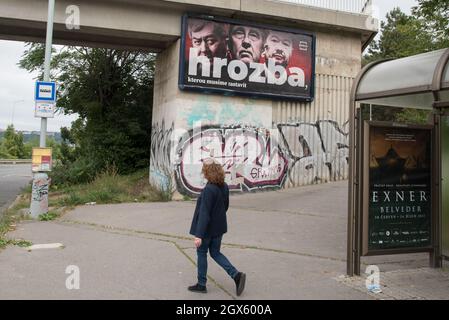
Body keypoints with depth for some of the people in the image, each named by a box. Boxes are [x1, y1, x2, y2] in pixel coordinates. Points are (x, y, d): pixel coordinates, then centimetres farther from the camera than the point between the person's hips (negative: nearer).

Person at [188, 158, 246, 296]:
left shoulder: (208, 190, -25)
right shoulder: (224, 186, -1)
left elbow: (204, 214, -27)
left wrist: (199, 235, -25)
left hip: (207, 228, -7)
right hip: (219, 227, 7)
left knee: (201, 253, 12)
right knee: (215, 253, 19)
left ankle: (201, 284, 25)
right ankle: (236, 275, 6)